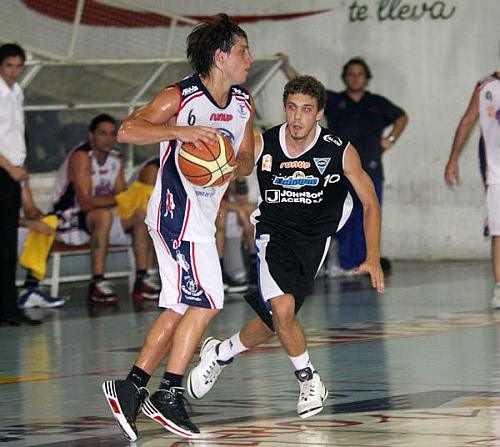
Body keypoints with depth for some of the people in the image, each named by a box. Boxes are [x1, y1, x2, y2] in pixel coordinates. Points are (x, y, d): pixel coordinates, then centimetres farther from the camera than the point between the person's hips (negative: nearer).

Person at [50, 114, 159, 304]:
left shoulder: (116, 159, 6)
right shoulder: (81, 157, -20)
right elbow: (85, 202, -28)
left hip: (97, 221, 8)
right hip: (68, 222, -8)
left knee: (141, 213, -6)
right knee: (104, 215, -35)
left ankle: (141, 280, -8)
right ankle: (97, 284, -36)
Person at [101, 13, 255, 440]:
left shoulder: (243, 104, 8)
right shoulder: (180, 97, -14)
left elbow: (247, 159, 16)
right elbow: (127, 130, -20)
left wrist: (234, 167, -7)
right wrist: (180, 132, -32)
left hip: (202, 215, 9)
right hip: (178, 210, -9)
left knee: (179, 309, 9)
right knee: (206, 301, -13)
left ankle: (132, 388, 14)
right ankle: (169, 394, -8)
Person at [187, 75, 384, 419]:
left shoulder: (340, 151, -15)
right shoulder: (262, 147, -14)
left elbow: (370, 203, -5)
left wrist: (373, 259, -11)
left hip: (313, 238, 0)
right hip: (273, 233, 0)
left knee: (275, 321, -5)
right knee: (282, 308, -21)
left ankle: (220, 354, 24)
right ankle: (309, 380, 2)